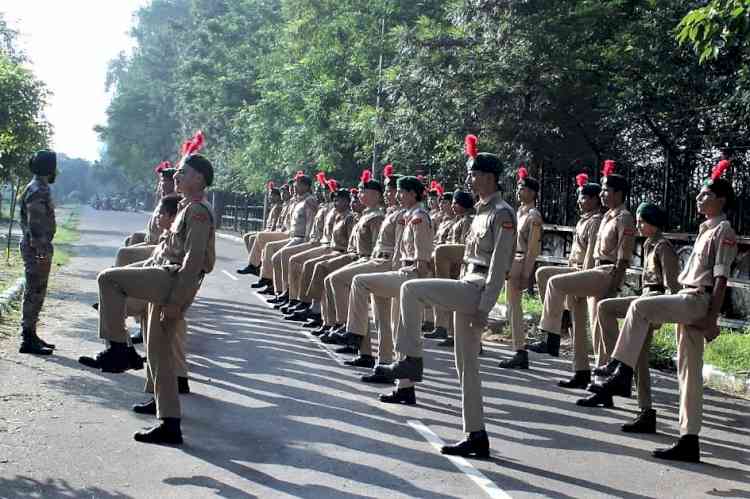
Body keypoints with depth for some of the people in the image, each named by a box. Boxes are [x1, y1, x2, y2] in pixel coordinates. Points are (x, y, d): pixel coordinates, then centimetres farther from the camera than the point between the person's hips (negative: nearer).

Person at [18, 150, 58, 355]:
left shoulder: (40, 189, 16)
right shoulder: (37, 191, -15)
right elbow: (35, 225, -21)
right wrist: (42, 253, -23)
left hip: (39, 248, 10)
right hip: (36, 249, -10)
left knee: (36, 293, 14)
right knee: (34, 293, -7)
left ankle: (31, 335, 21)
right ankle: (28, 340, -3)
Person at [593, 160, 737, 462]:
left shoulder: (723, 231, -7)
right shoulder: (706, 230, 20)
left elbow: (721, 279, -14)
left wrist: (712, 318, -19)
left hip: (698, 301, -9)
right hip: (688, 301, 9)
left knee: (640, 307, -24)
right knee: (688, 372, 7)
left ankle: (622, 375, -20)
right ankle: (689, 440, 9)